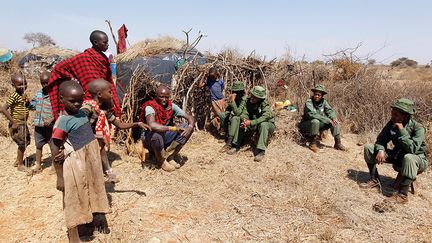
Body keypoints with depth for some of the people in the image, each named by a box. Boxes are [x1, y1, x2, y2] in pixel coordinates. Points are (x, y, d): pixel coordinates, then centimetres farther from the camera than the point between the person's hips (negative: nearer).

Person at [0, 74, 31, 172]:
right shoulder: (14, 96, -19)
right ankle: (20, 165, 20)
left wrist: (27, 101, 0)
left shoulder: (23, 95, 6)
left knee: (26, 142, 19)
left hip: (23, 124, 8)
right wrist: (13, 123, -23)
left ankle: (18, 161, 38)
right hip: (17, 125, -8)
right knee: (22, 144, 2)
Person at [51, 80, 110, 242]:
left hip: (90, 161, 7)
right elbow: (55, 150, -18)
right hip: (75, 165, -7)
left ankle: (87, 218, 46)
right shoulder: (63, 122, -21)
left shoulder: (82, 113, 1)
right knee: (74, 200, 8)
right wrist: (60, 177, -16)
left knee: (88, 193, 23)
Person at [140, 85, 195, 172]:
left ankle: (169, 156, -3)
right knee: (156, 134, -40)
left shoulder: (171, 106, -7)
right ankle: (161, 160, -9)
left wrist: (190, 127, -29)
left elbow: (190, 117, -6)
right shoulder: (150, 107, -23)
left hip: (165, 136, 5)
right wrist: (172, 128, -45)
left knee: (187, 127, -11)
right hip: (150, 139, -5)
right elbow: (151, 125, -43)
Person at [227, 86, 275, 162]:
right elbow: (244, 113, -13)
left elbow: (265, 117, -38)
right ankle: (236, 145, -11)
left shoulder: (265, 105, -24)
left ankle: (261, 151, -35)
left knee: (263, 125, -40)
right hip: (253, 125, 5)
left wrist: (251, 123, -48)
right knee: (236, 119, -11)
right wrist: (244, 120, -37)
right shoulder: (248, 101, -10)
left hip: (268, 124, -5)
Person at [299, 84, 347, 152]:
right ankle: (313, 144, -22)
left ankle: (337, 143, -3)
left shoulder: (323, 101, -3)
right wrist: (328, 120, -31)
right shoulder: (309, 102, -20)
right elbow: (312, 114, -31)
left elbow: (329, 110, -2)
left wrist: (333, 118, -25)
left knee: (334, 122, -9)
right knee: (315, 121, -37)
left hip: (318, 125, 6)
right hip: (306, 125, -6)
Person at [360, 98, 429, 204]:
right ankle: (375, 180, 0)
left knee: (408, 158, -43)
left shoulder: (417, 128, -24)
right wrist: (380, 150, -25)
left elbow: (412, 149, -36)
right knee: (368, 148, -8)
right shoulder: (391, 124, -10)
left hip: (418, 159, -5)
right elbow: (381, 139, -4)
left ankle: (402, 195, -32)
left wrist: (402, 131, -36)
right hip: (398, 156, 6)